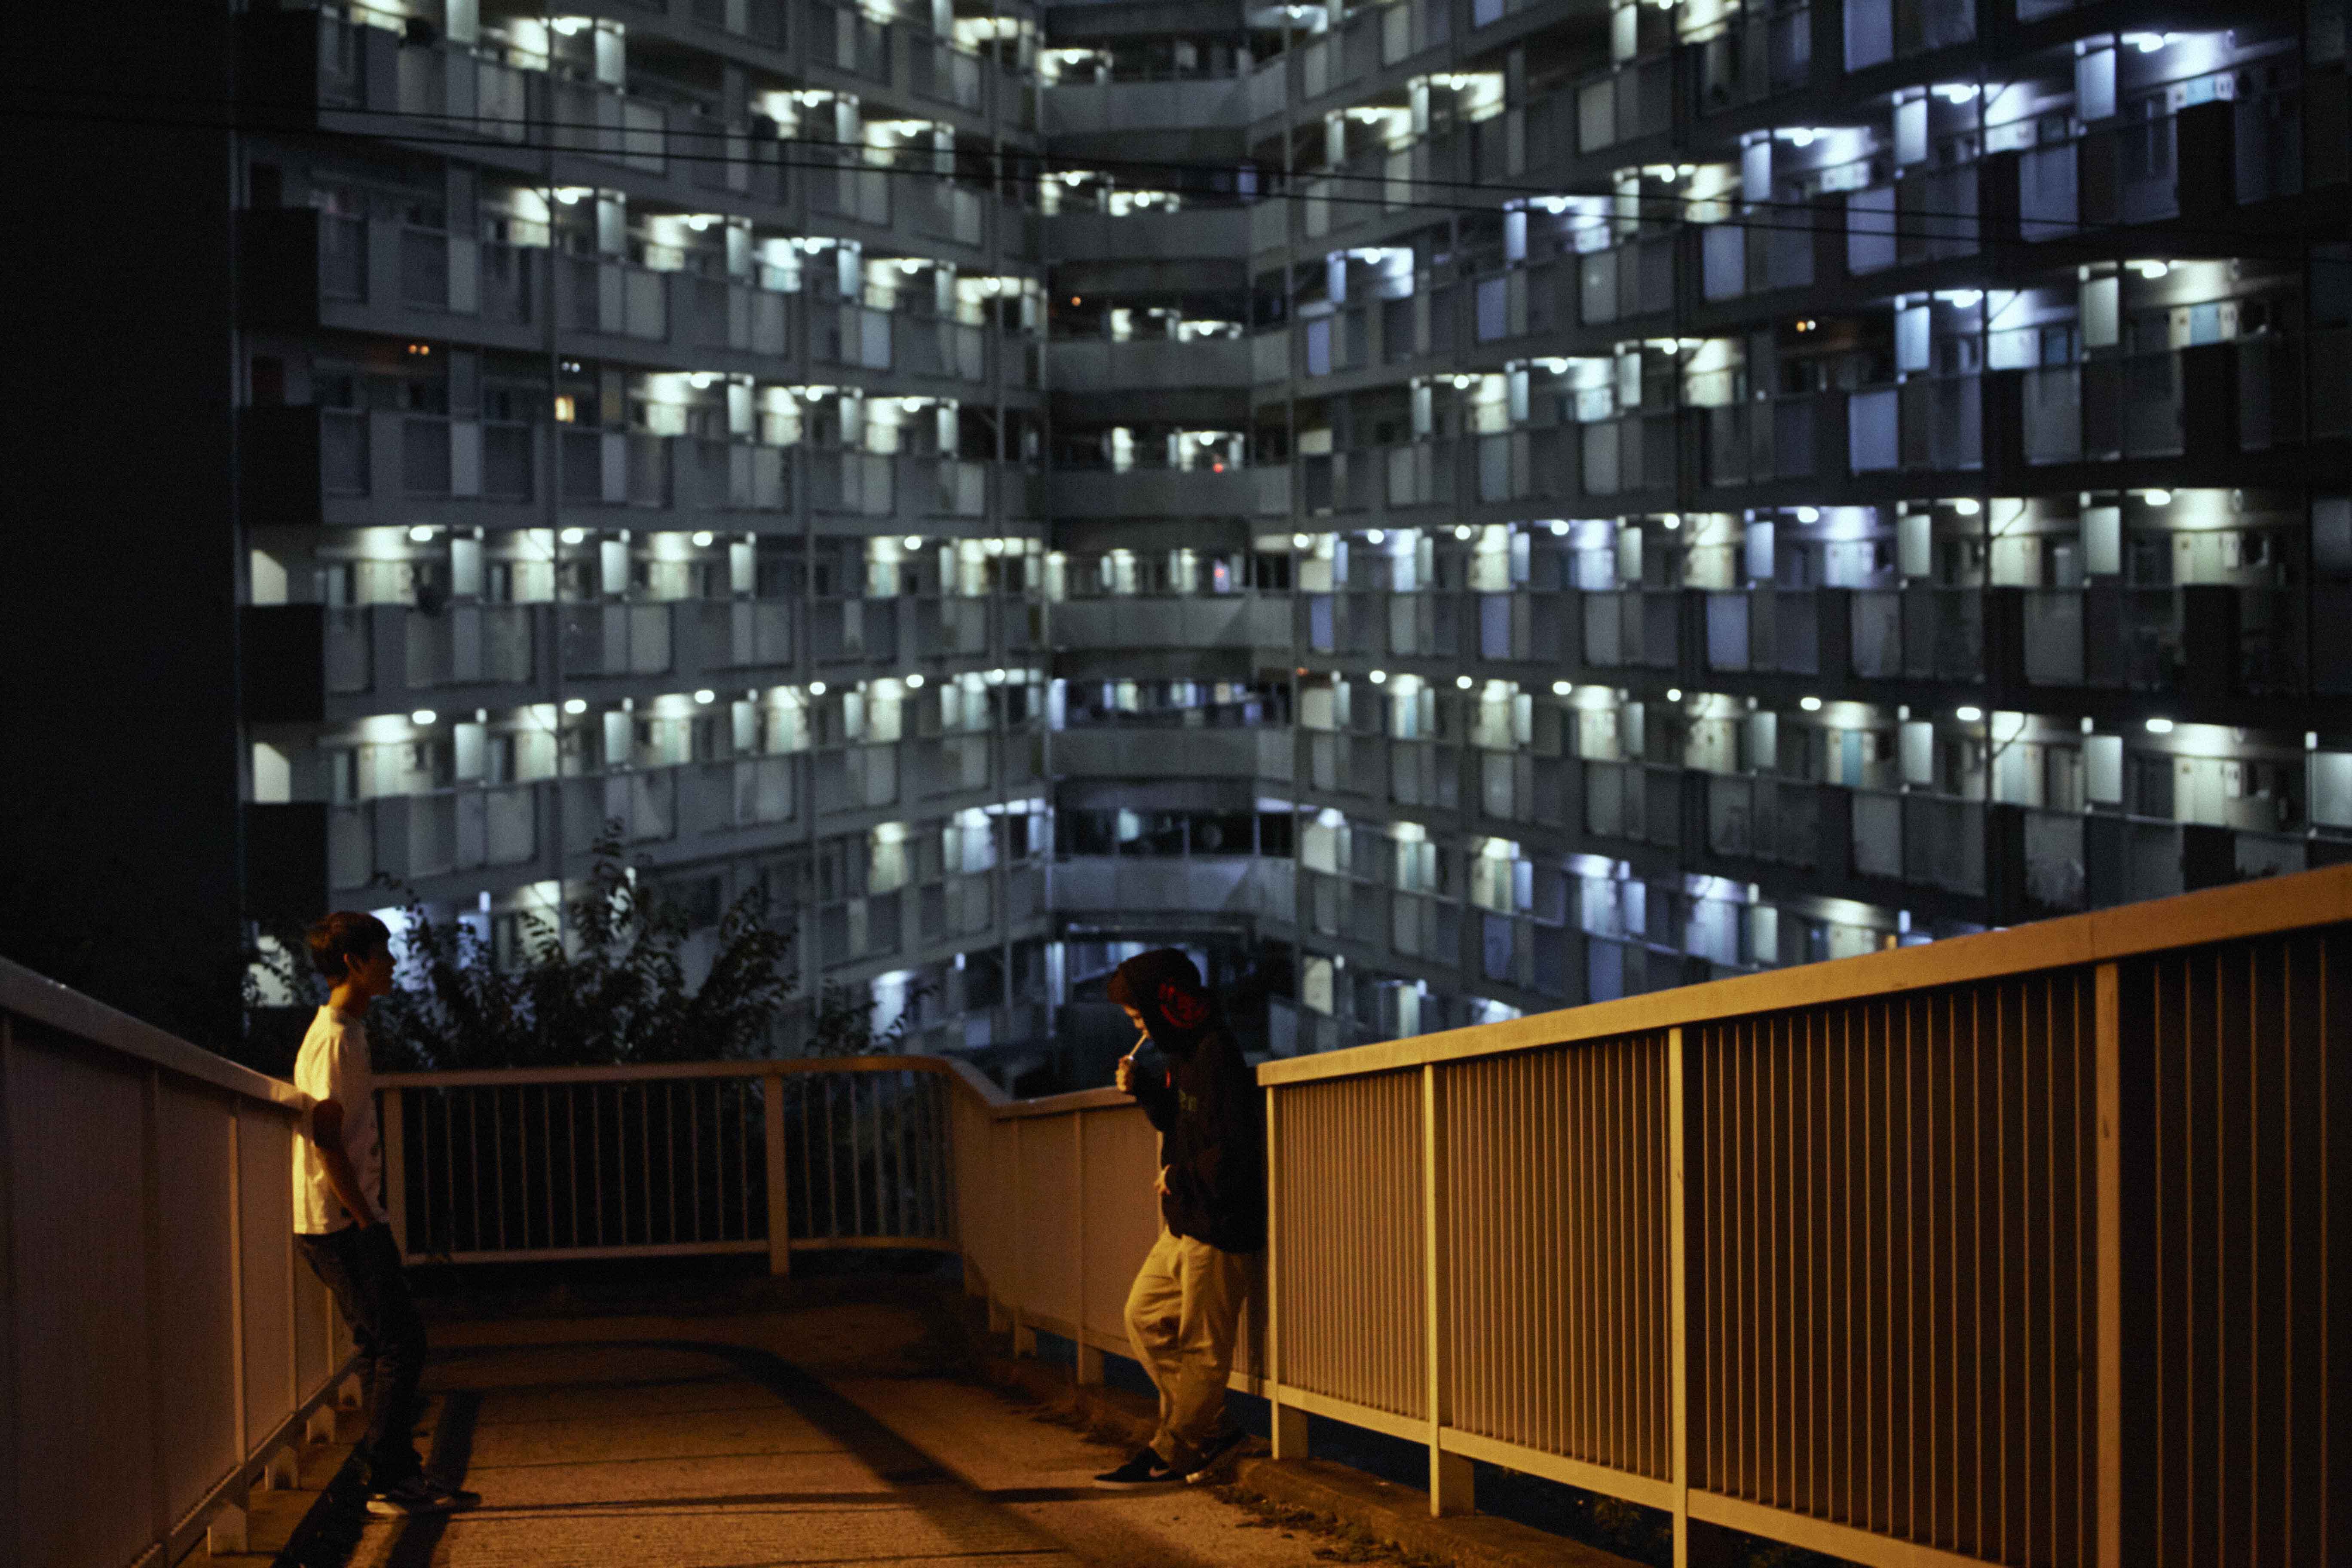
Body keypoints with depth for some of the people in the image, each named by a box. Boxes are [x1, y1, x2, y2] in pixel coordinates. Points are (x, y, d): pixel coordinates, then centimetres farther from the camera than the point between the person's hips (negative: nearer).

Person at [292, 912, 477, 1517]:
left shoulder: (349, 1031, 16)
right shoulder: (333, 1039, -15)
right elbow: (326, 1139, -20)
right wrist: (366, 1218, -17)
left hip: (352, 1222, 10)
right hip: (338, 1223, -10)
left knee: (388, 1344, 11)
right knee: (399, 1342, -9)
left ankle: (399, 1473, 16)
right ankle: (388, 1483, -5)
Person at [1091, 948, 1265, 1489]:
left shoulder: (1217, 1059, -21)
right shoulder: (1185, 1055, 11)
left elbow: (1231, 1153, -26)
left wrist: (1181, 1178, -12)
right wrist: (1141, 1086, 8)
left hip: (1219, 1228, -11)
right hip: (1185, 1223, 11)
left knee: (1201, 1345, 1)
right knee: (1144, 1316, 14)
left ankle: (1173, 1453, 9)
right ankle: (1209, 1428, 18)